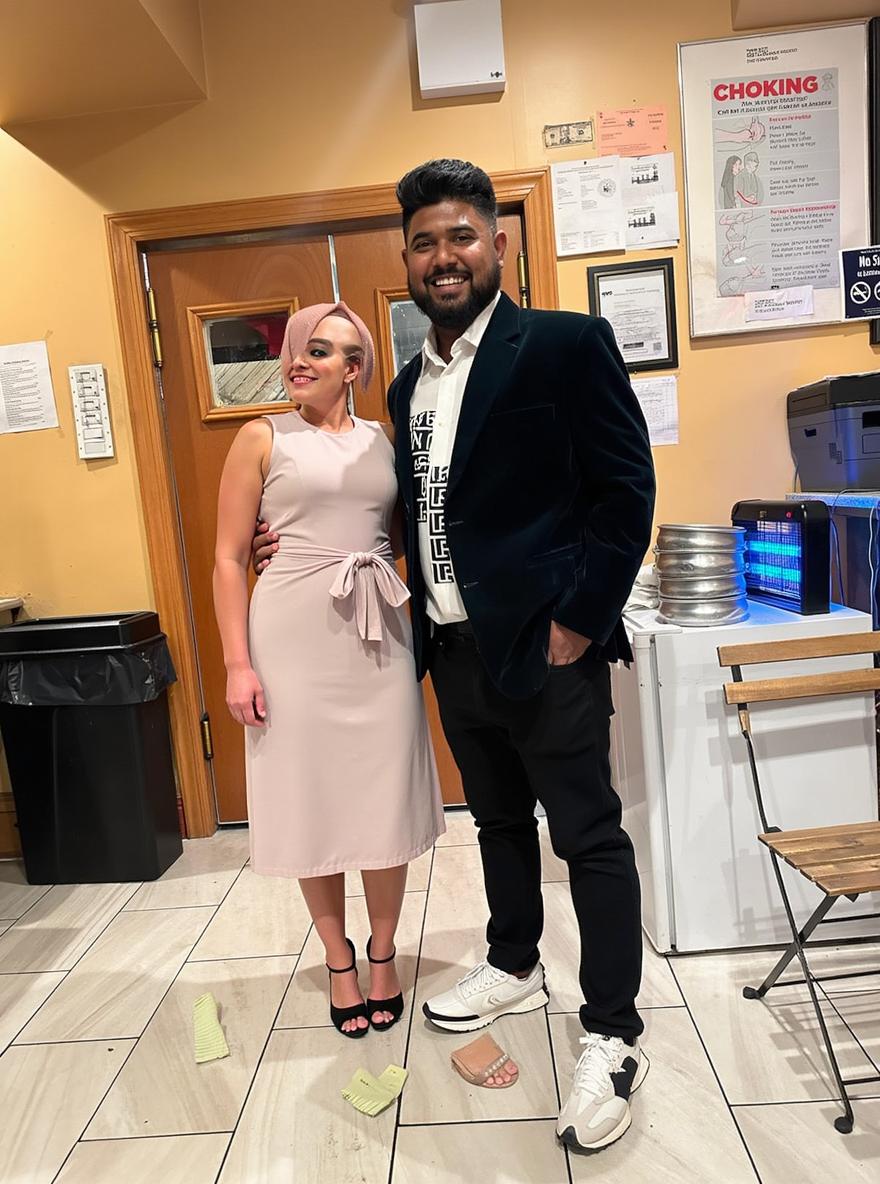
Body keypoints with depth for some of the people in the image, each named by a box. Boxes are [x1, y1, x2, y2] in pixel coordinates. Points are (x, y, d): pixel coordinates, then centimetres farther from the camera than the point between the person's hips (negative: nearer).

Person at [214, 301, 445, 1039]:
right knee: (311, 800, 7)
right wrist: (237, 664, -9)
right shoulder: (263, 439, 1)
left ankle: (383, 952, 30)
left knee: (386, 800, 8)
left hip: (378, 637, 3)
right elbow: (229, 558, -2)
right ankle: (340, 960, 29)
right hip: (294, 635, -2)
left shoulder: (383, 442, 10)